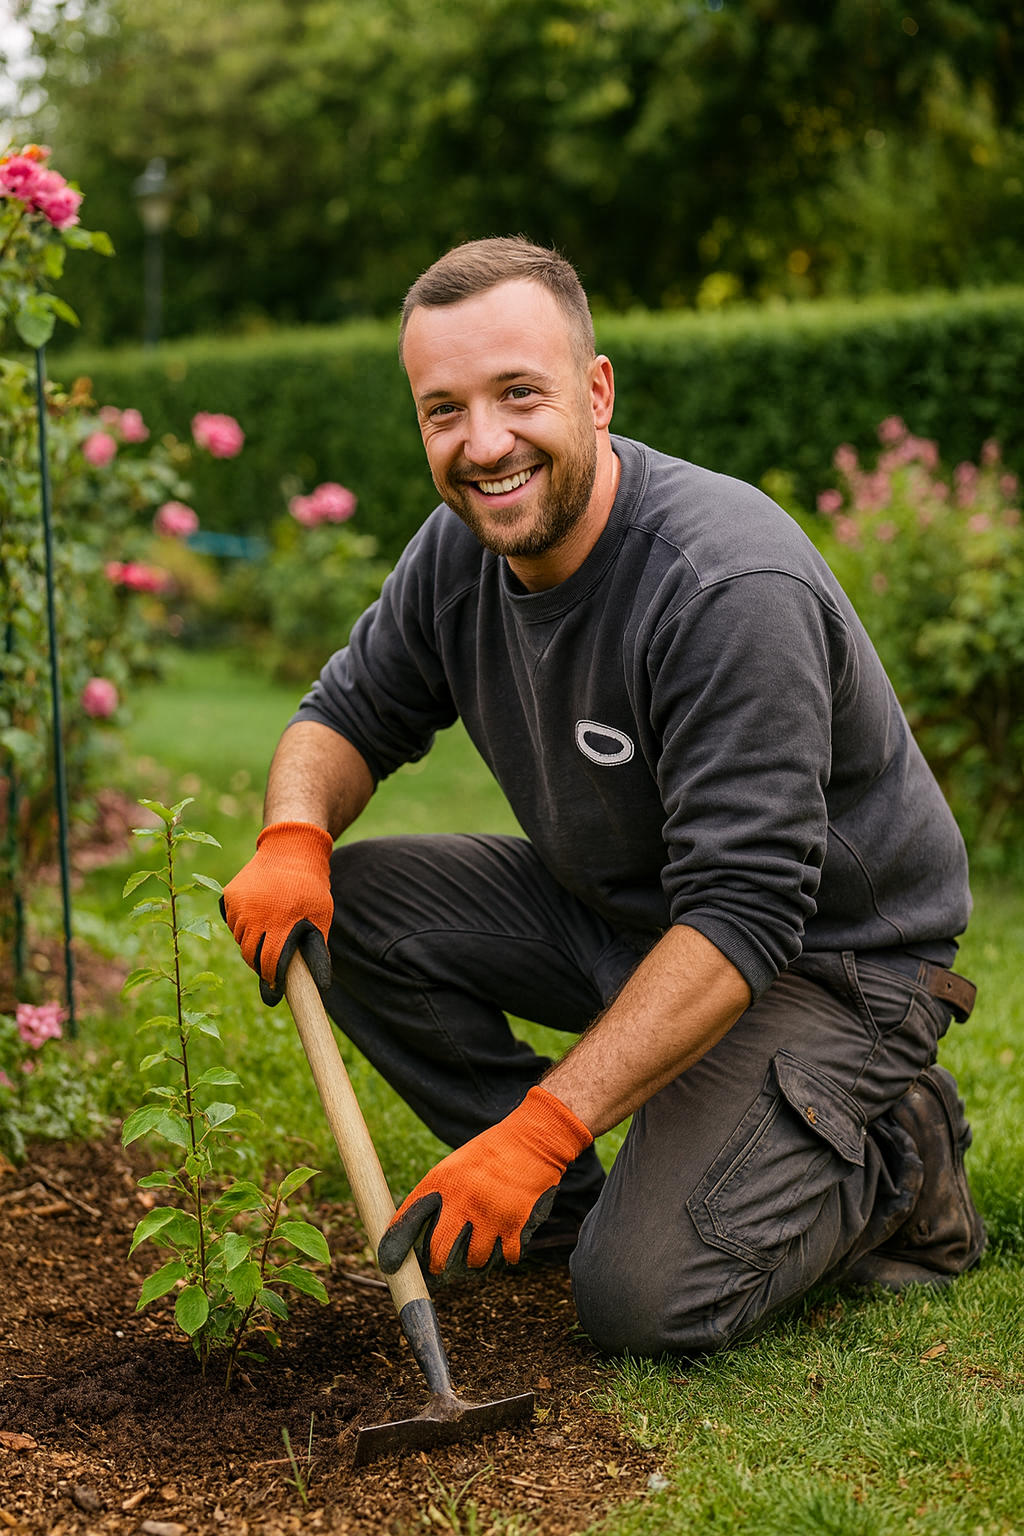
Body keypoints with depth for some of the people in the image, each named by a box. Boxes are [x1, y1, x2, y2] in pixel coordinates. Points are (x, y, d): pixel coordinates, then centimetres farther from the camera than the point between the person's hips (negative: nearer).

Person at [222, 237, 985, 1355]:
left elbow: (743, 917, -34)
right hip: (612, 907, 8)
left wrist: (539, 1128, -37)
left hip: (827, 950, -7)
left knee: (646, 1299, -21)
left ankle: (892, 1159, 6)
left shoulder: (731, 586, -31)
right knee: (346, 904, -9)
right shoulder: (461, 549, -7)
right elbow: (349, 713, 8)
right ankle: (566, 1204, 5)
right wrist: (294, 837, -17)